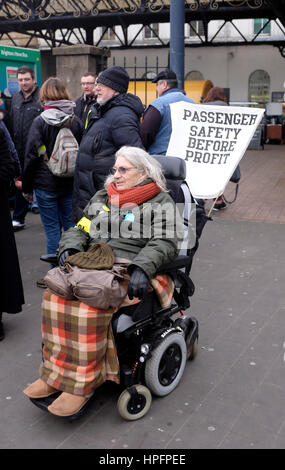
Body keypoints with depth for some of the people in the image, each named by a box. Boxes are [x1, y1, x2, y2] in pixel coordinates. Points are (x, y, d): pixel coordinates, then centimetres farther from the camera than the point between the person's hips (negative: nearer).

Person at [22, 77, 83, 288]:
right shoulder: (76, 121, 4)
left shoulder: (41, 122, -9)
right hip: (70, 183, 4)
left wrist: (27, 186, 0)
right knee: (71, 226, 12)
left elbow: (32, 156, -8)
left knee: (52, 229, 2)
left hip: (46, 184, -4)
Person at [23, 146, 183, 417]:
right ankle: (54, 374, -19)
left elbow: (165, 242, -8)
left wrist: (142, 268, -24)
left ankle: (81, 385, -24)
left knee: (89, 305, -34)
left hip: (129, 272, -5)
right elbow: (79, 228, 25)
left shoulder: (160, 202, 7)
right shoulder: (102, 197, 26)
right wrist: (70, 248, 2)